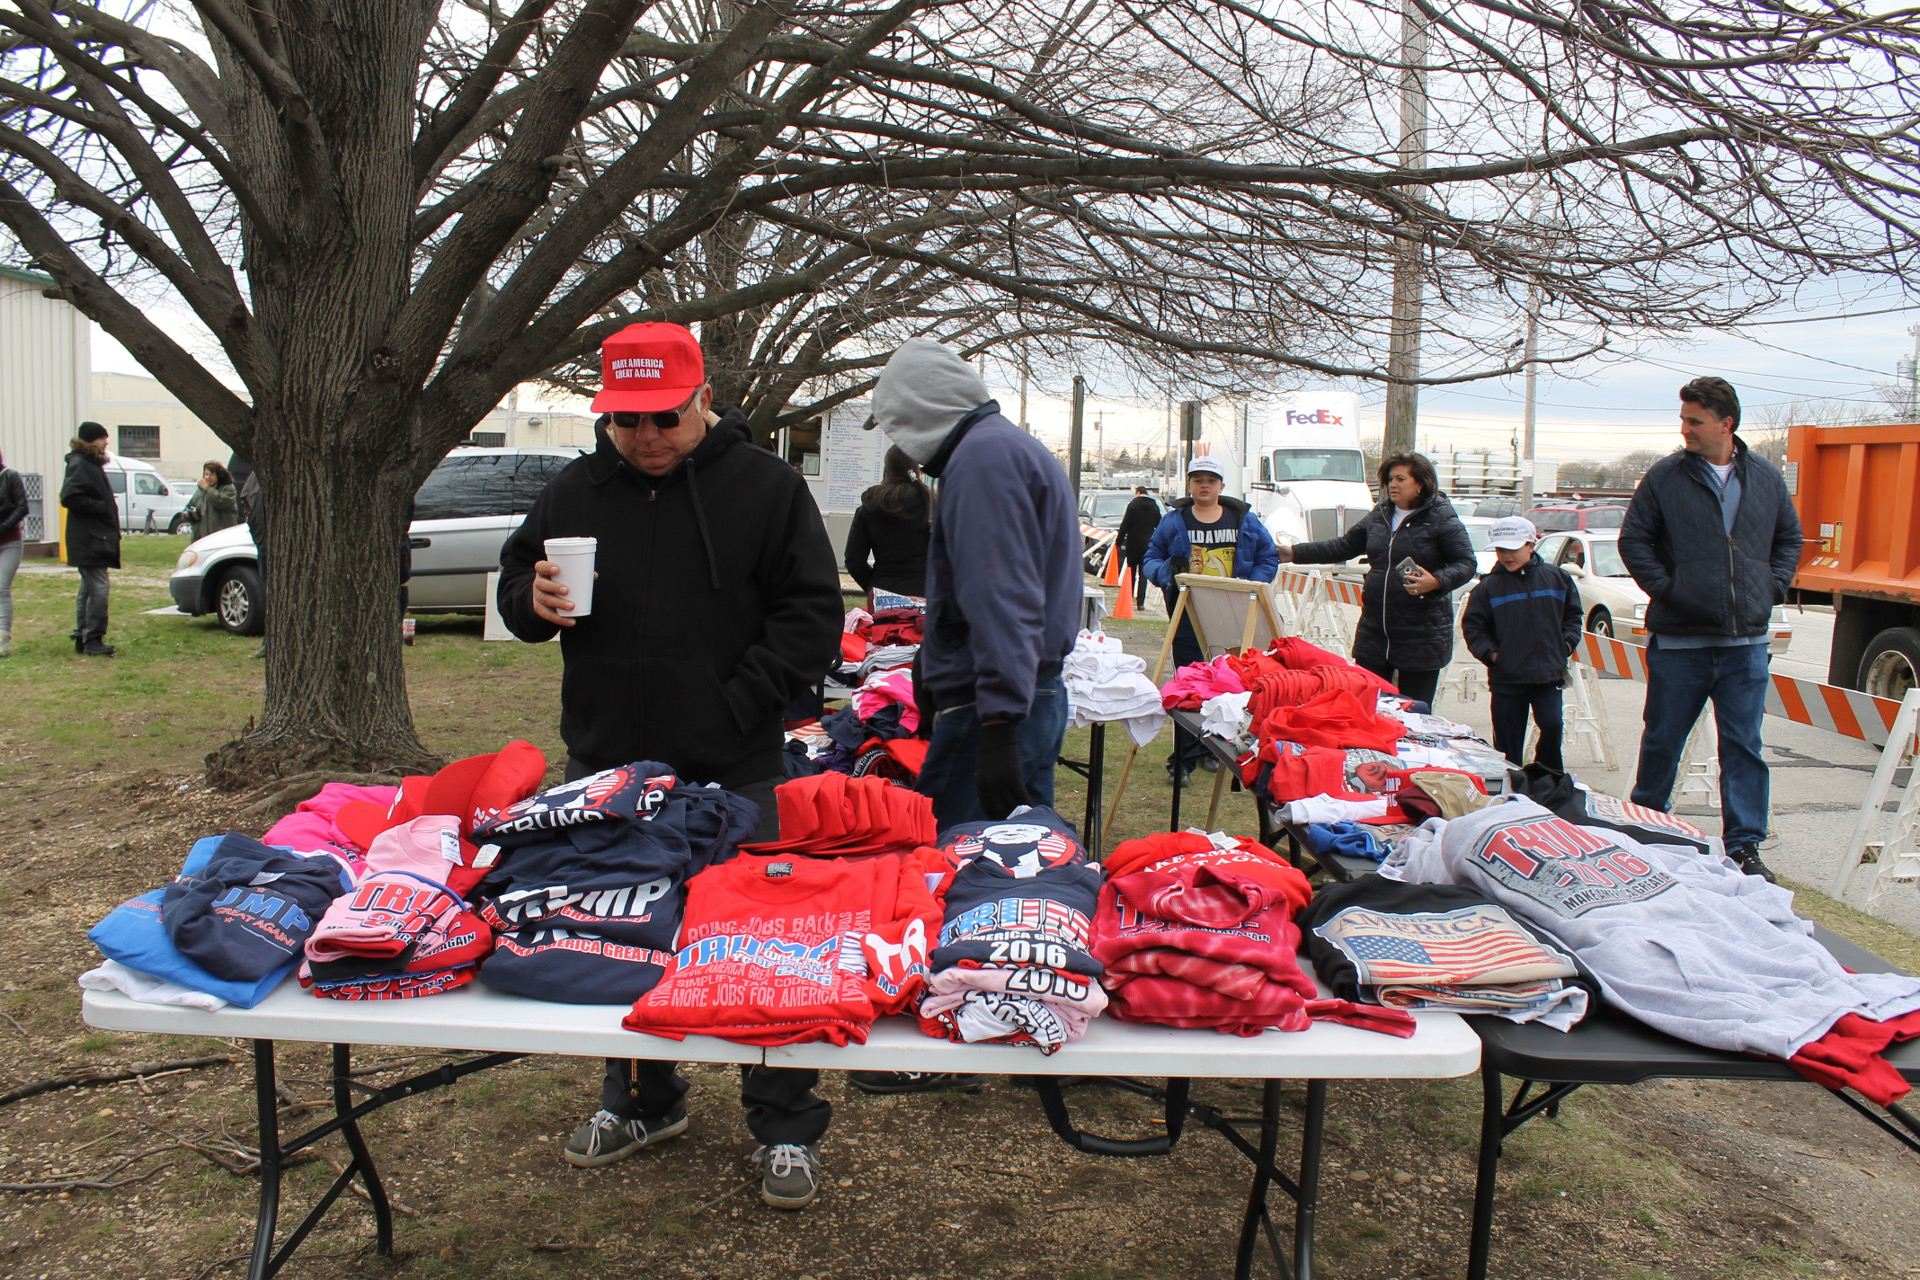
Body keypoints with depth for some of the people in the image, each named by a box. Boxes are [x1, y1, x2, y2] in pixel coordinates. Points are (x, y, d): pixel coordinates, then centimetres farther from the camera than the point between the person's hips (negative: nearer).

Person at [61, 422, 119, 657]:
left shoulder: (91, 463, 19)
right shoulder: (79, 464, -12)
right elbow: (69, 497, -22)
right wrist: (102, 508, -19)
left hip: (97, 538, 11)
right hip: (89, 540, -11)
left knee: (88, 589, 13)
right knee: (98, 589, -12)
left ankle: (83, 639, 19)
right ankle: (93, 640, -8)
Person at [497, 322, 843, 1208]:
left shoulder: (764, 487, -5)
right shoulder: (575, 492, 7)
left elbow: (812, 615, -6)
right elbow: (516, 583, 17)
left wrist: (736, 702, -14)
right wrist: (535, 602, -8)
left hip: (734, 774, -4)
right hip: (607, 767, 5)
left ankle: (785, 1129, 19)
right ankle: (642, 1101, 38)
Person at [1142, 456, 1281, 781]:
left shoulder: (1245, 520, 8)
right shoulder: (1173, 521, 6)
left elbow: (1269, 557, 11)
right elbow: (1151, 558, 10)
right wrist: (1167, 573, -12)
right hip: (1188, 616, -1)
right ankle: (1184, 757, 2)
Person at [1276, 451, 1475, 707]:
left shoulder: (1442, 519, -5)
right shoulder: (1379, 516, 13)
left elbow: (1466, 564, -8)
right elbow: (1344, 546, 21)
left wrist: (1436, 581, -27)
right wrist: (1295, 553, 16)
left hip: (1421, 637, -6)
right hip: (1374, 633, 6)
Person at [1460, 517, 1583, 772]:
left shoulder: (1557, 578, 4)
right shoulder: (1489, 586, -1)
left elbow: (1572, 616, 15)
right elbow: (1472, 626, 4)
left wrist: (1566, 645, 1)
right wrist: (1491, 653, -9)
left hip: (1549, 674, 0)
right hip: (1506, 677, 0)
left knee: (1552, 725, -12)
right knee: (1508, 741, 5)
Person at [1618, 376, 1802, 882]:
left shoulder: (1765, 478, 7)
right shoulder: (1665, 476, -2)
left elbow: (1789, 538, 18)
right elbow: (1633, 540, 1)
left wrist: (1771, 588, 6)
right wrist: (1665, 588, -8)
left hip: (1746, 641, 2)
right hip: (1678, 639, -2)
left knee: (1744, 745, 3)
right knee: (1663, 740, 8)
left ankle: (1745, 845, 10)